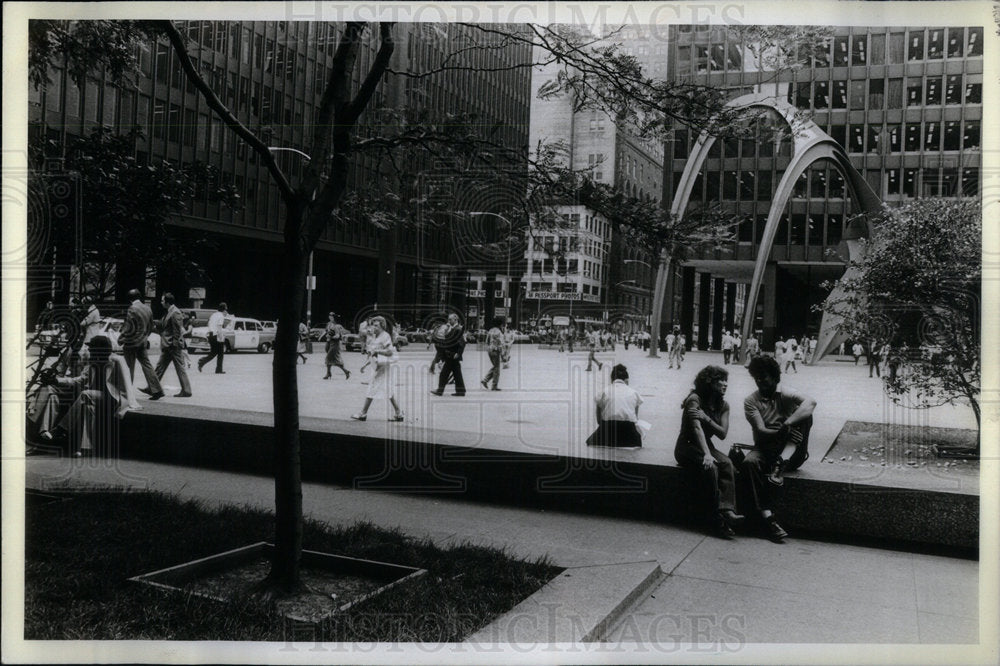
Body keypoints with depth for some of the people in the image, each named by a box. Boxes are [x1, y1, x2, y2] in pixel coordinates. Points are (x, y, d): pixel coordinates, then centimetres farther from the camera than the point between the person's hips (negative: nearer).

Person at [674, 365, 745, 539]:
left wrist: (707, 418, -27)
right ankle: (719, 517, -32)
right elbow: (697, 428, -30)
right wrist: (706, 454, -43)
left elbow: (723, 434, -9)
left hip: (706, 446, 6)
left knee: (727, 464, -26)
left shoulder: (723, 405, 4)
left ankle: (727, 511, -37)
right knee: (711, 467, -34)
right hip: (687, 447, -6)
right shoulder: (694, 399, -15)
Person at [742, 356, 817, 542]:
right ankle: (767, 517, -36)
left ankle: (779, 465, -23)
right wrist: (781, 433, -36)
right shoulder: (751, 401, -1)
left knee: (805, 415, -22)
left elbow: (810, 402, -24)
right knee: (750, 462, -34)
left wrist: (787, 424, -40)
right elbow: (761, 431, -13)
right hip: (765, 448, 0)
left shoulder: (784, 394, -2)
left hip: (787, 450, 0)